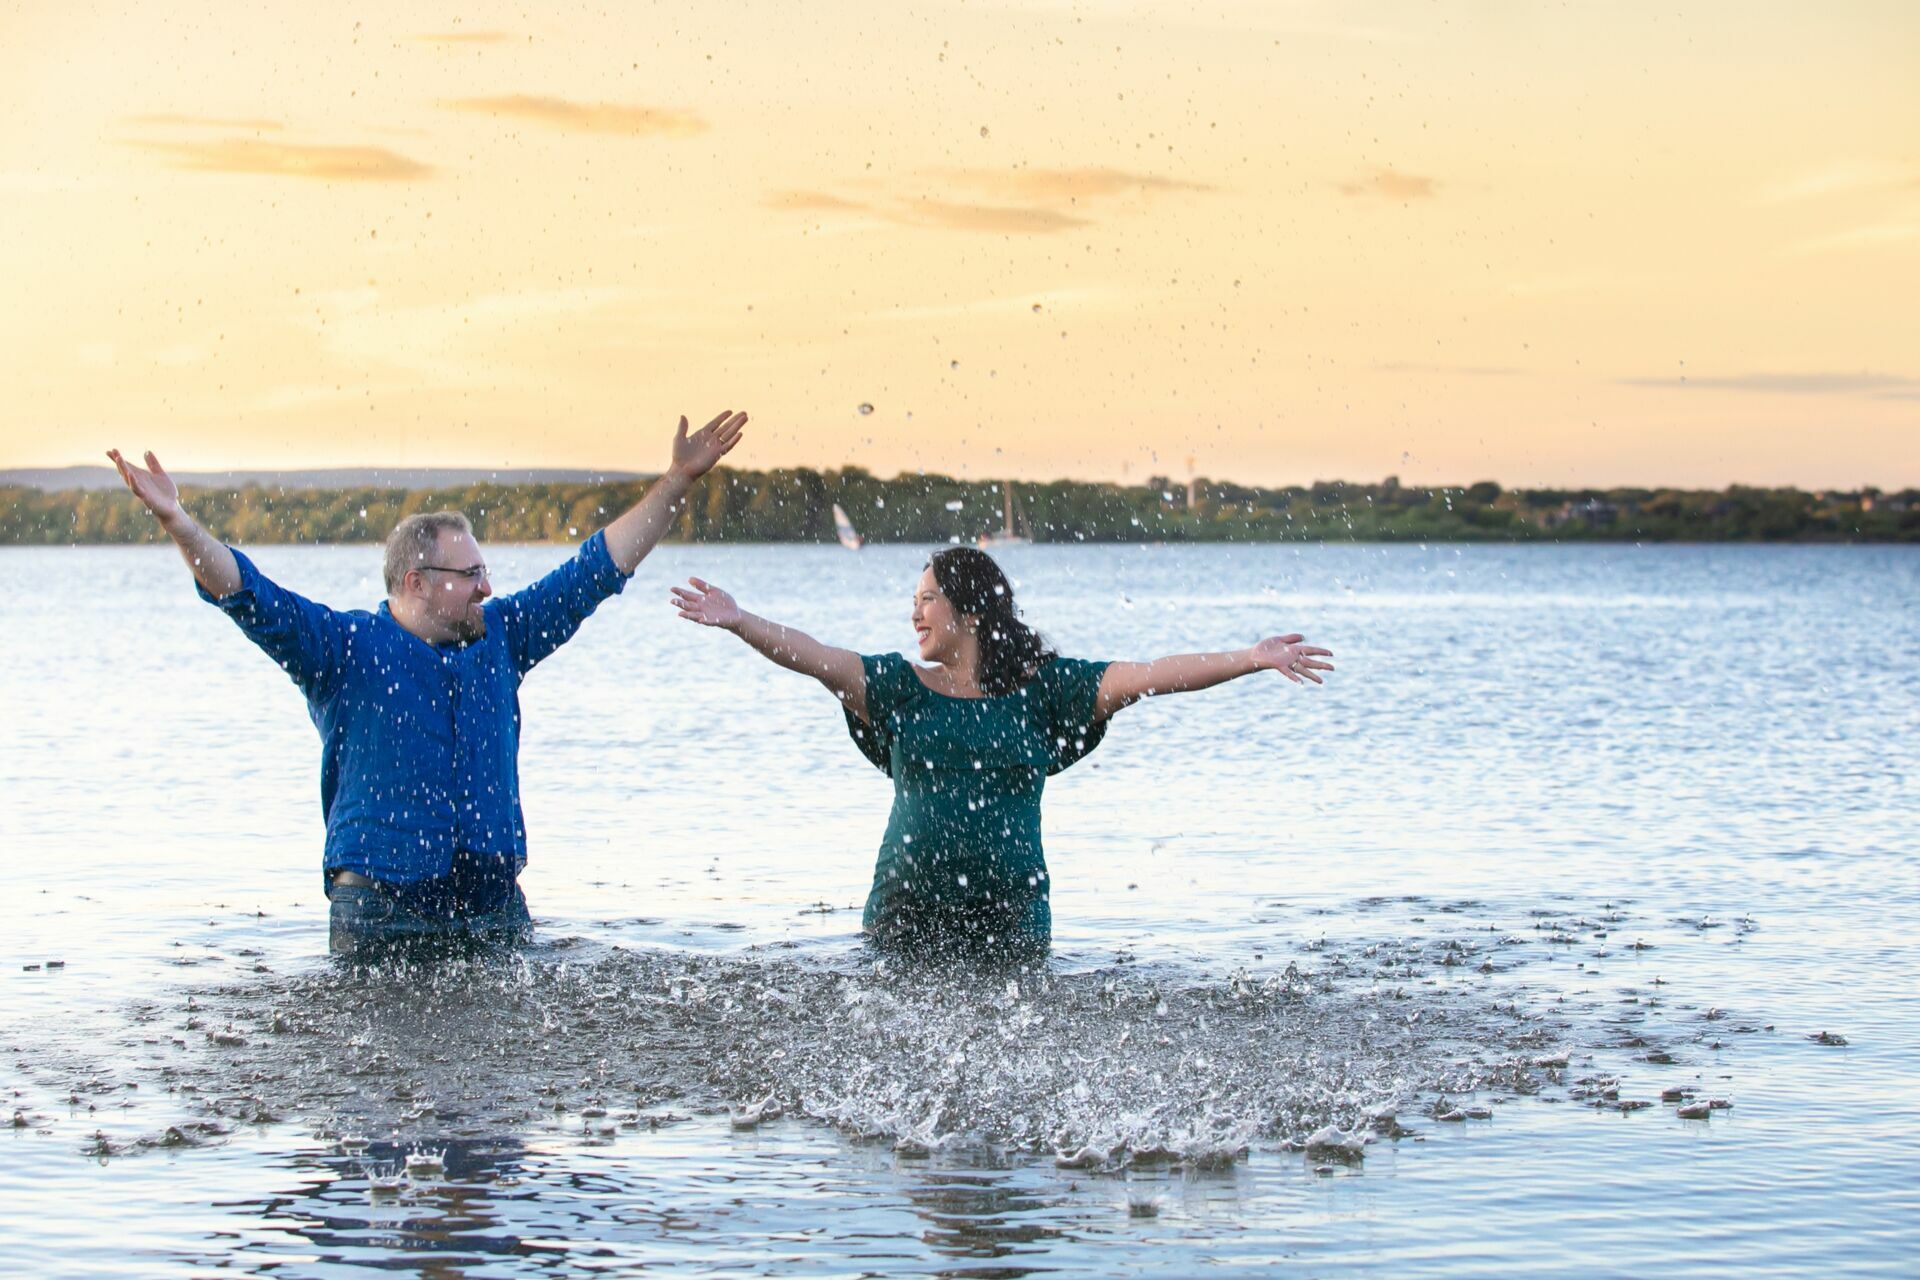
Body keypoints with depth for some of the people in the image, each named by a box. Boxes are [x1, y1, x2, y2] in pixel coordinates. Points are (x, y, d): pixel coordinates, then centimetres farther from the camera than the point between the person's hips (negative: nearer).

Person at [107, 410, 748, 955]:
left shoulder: (498, 637, 12)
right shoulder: (345, 646, -1)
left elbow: (599, 567, 17)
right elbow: (250, 596, -12)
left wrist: (679, 480, 17)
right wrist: (177, 522, -26)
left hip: (496, 906, 4)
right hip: (382, 916, -4)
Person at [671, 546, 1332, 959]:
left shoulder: (1043, 688, 4)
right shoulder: (900, 686, 7)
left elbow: (1147, 677, -2)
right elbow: (818, 658, -4)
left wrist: (1250, 659, -9)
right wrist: (740, 622, -19)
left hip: (1010, 921, -1)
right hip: (907, 920, 1)